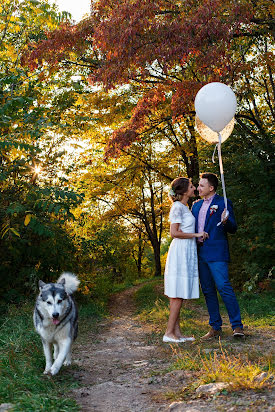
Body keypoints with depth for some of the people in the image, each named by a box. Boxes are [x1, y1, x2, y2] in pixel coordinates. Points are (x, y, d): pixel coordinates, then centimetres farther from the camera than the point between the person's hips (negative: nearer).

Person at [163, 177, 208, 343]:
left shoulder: (185, 207, 18)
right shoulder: (178, 207, -11)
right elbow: (174, 233, -17)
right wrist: (196, 235, -13)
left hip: (187, 251, 9)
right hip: (180, 250, -9)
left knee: (179, 294, 8)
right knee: (178, 293, -8)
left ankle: (177, 332, 12)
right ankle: (169, 333, -4)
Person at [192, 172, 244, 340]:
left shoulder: (223, 203, -1)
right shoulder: (196, 205, 19)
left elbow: (233, 228, -6)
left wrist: (225, 221, -27)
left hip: (217, 253, -7)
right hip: (201, 254, 7)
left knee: (224, 288, -13)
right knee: (208, 291, 8)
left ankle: (237, 326, -5)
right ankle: (215, 328, 15)